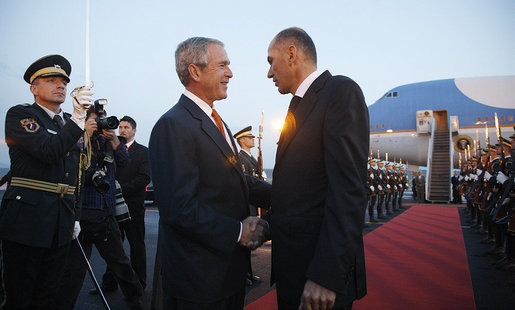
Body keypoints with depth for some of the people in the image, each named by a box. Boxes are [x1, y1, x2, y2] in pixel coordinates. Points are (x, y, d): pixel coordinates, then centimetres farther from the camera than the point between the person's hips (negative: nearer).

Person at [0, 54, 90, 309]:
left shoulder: (69, 123, 16)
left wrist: (74, 216, 16)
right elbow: (49, 152, -21)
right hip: (26, 223, -6)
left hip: (60, 227, 6)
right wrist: (78, 118, -24)